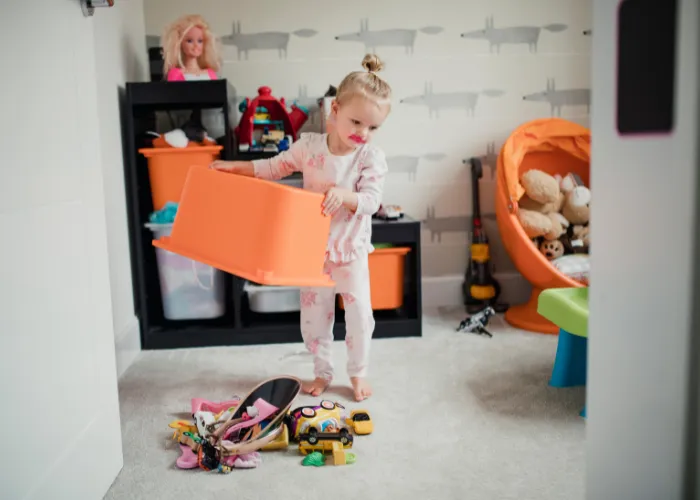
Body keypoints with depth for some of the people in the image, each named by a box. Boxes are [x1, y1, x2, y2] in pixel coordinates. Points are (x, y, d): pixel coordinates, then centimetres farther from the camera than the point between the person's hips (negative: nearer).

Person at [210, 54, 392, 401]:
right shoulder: (308, 145, -8)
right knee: (314, 313, 10)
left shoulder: (372, 157, -13)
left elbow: (371, 201, -22)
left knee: (359, 312, 1)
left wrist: (345, 195, -40)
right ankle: (322, 372, 29)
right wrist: (235, 167, 0)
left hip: (351, 249, -2)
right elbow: (274, 167, 6)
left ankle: (358, 372, 24)